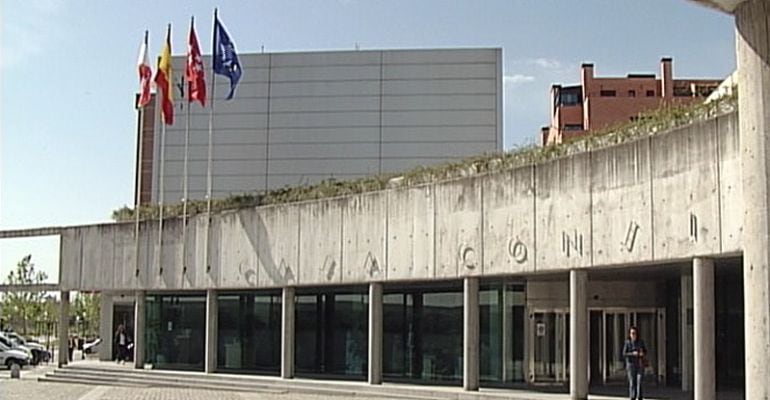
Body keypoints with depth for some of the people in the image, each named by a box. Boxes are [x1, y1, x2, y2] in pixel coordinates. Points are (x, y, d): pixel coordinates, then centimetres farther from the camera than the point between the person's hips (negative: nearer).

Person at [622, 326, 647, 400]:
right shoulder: (627, 342, -3)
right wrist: (632, 353, -21)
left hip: (640, 364, 1)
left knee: (639, 381, -9)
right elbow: (624, 354, -6)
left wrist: (642, 354, -14)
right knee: (632, 382, -1)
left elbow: (645, 352, 10)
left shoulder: (641, 342, 2)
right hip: (631, 364, -1)